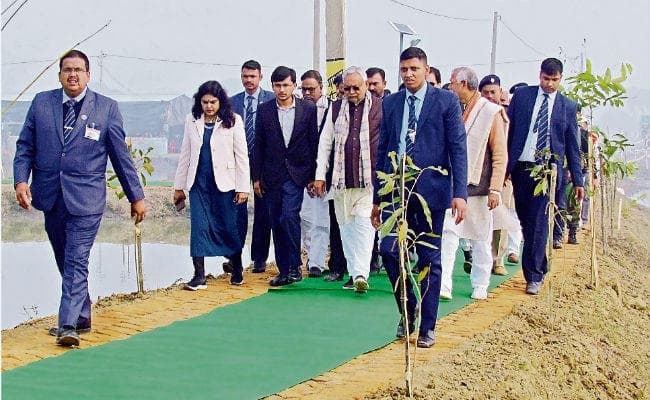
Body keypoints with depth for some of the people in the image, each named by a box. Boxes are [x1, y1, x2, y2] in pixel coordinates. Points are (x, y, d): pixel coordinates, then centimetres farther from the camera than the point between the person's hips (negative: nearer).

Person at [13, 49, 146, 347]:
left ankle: (68, 326, -12)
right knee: (65, 261, 13)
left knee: (76, 261, -10)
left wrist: (136, 196, 4)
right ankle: (82, 318, 26)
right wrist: (21, 179, -9)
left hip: (86, 198, -4)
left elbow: (121, 155, 3)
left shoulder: (107, 108, 0)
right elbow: (25, 146, 7)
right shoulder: (41, 103, 6)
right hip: (50, 196, 4)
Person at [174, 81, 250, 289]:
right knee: (199, 226, -4)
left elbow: (242, 155, -3)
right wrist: (179, 186, 11)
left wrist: (243, 187, -7)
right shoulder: (192, 121, 6)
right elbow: (185, 154, 11)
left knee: (230, 227, 5)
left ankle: (237, 269, 26)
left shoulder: (233, 121, -3)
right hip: (199, 182, 2)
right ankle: (199, 275, 0)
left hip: (224, 182, -2)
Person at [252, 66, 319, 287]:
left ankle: (295, 266, -6)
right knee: (276, 223, 6)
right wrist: (256, 177, 4)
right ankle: (284, 270, 14)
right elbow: (259, 145, 7)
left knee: (289, 216, -18)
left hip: (297, 173, -3)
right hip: (273, 175, 3)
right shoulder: (264, 110, 4)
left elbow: (314, 143, 3)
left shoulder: (308, 109, 1)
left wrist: (312, 176, 0)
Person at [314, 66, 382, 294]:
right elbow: (325, 143, 14)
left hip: (370, 179, -4)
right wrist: (320, 175, 9)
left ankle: (361, 274, -18)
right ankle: (354, 272, 18)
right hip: (342, 180, 4)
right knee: (346, 226, 9)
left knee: (364, 224, -12)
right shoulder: (336, 109, 12)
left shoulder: (380, 108, 0)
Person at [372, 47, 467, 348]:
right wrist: (377, 197, 11)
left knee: (429, 259, 3)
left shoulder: (446, 101, 0)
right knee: (389, 251, -5)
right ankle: (407, 310, 19)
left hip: (431, 189, -3)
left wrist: (460, 193, -12)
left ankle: (427, 327, 15)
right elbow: (382, 150, 13)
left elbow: (458, 148, -4)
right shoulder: (390, 103, 11)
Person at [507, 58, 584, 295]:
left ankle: (534, 276, -2)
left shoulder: (568, 106, 6)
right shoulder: (522, 96, 6)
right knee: (526, 221, 8)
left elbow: (572, 146, 9)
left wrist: (577, 180, 6)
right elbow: (508, 131, 6)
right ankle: (540, 266, 25)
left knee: (538, 223, -8)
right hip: (521, 168, 2)